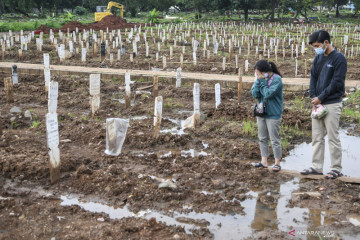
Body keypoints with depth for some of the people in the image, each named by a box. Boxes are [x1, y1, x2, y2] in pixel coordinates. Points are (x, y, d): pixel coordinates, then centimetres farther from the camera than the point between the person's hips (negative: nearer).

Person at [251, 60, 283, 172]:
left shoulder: (276, 79, -14)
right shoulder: (260, 79, 4)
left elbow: (268, 94, -23)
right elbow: (255, 94, -5)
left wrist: (262, 81, -17)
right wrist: (258, 81, -13)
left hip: (273, 114, -7)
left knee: (274, 139, 0)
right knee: (262, 138, 13)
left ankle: (277, 163, 11)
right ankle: (264, 161, 23)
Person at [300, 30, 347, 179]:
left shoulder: (339, 58, -9)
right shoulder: (318, 58, 11)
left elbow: (337, 83, -14)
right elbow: (313, 78, 10)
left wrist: (320, 98, -13)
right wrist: (313, 97, -4)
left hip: (332, 104, -7)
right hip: (318, 104, 7)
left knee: (333, 137, -1)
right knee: (317, 137, 10)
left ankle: (336, 169, 9)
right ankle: (317, 167, 17)